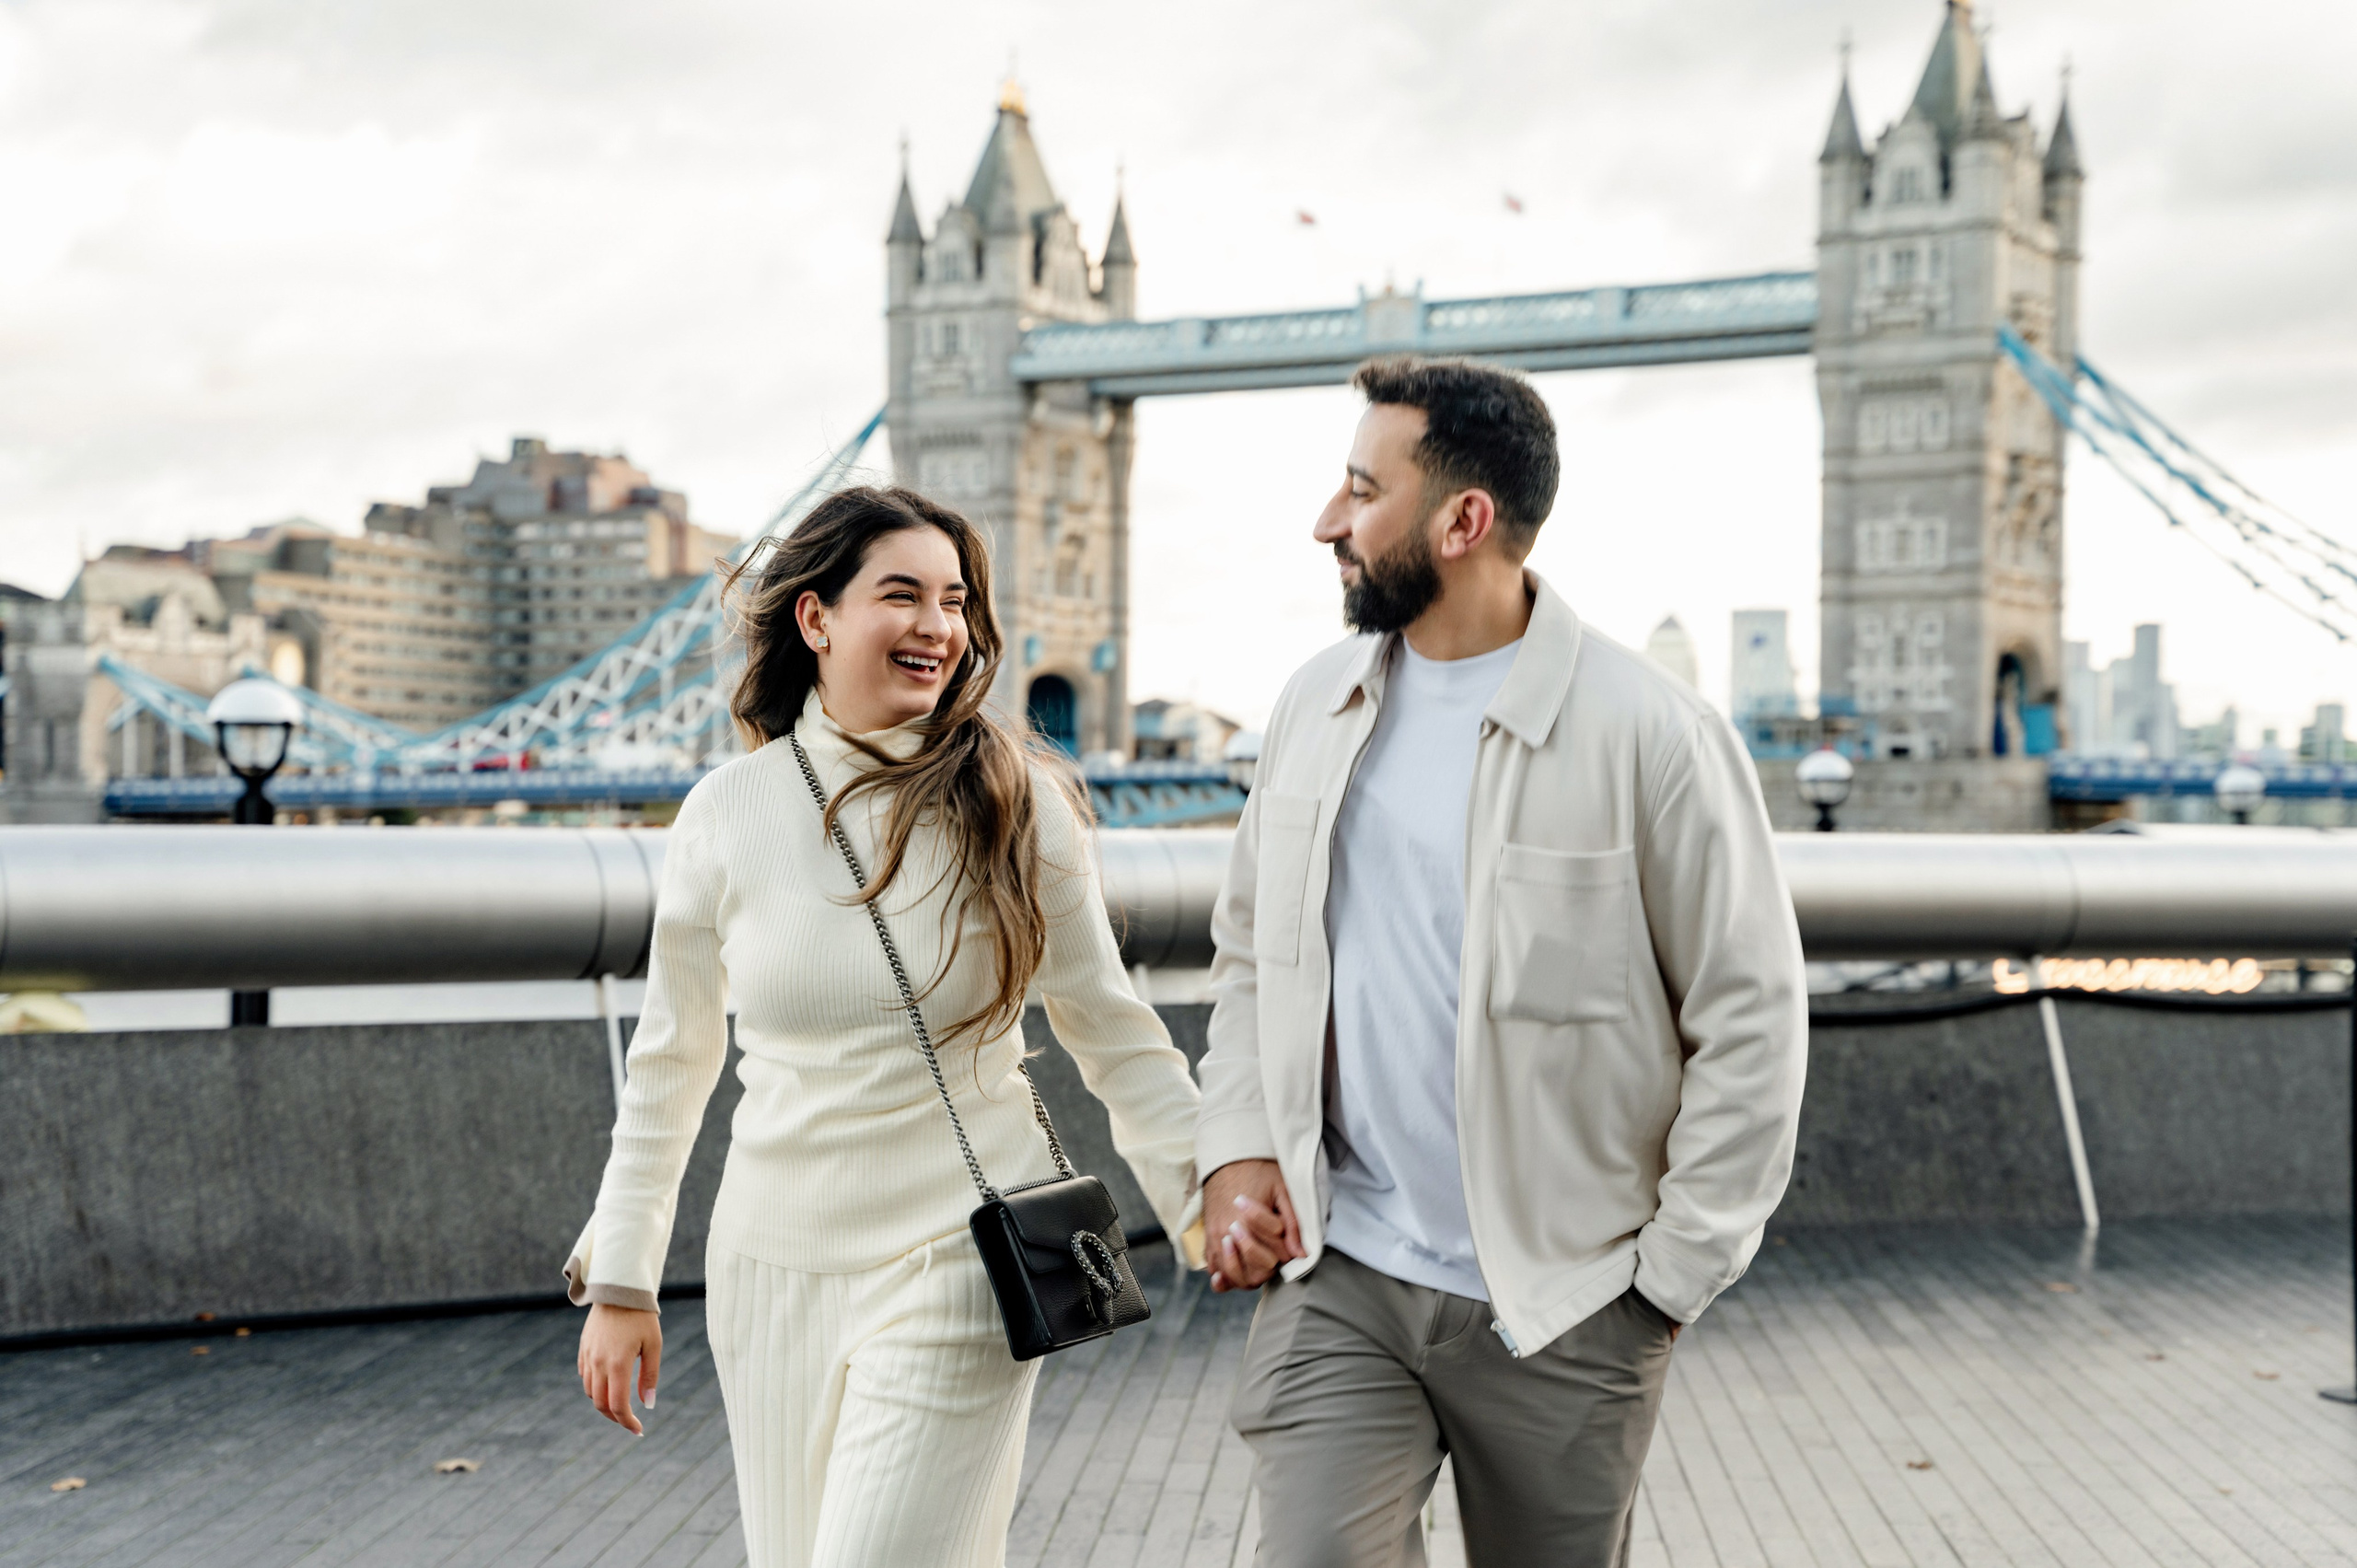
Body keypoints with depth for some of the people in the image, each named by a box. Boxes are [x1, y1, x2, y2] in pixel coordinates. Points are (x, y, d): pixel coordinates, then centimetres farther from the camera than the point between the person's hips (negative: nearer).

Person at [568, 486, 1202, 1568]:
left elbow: (1113, 1035, 3)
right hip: (773, 1266, 3)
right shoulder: (727, 812, -1)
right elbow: (670, 1065, 8)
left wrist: (1214, 1209, 0)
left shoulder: (1017, 803, -6)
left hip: (955, 1261, -3)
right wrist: (621, 1281, 9)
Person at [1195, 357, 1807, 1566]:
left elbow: (1751, 1018, -7)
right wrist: (1236, 1149, 1)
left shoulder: (1649, 732, -11)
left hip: (1563, 1310, -3)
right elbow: (1250, 949, 16)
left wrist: (1671, 1276, -8)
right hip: (1335, 1281, 3)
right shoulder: (1316, 706, 6)